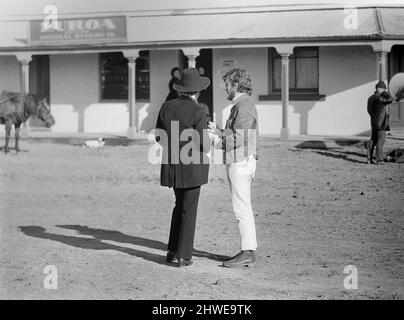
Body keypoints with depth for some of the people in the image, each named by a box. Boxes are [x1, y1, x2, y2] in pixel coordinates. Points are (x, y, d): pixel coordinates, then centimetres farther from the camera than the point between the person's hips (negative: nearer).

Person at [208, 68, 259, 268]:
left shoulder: (243, 106, -15)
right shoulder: (243, 104, 18)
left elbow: (238, 138, -22)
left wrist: (217, 132, -15)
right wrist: (219, 131, 13)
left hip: (241, 162, -11)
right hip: (239, 162, 11)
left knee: (241, 209, -8)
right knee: (243, 209, 11)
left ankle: (248, 253, -6)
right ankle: (248, 251, 14)